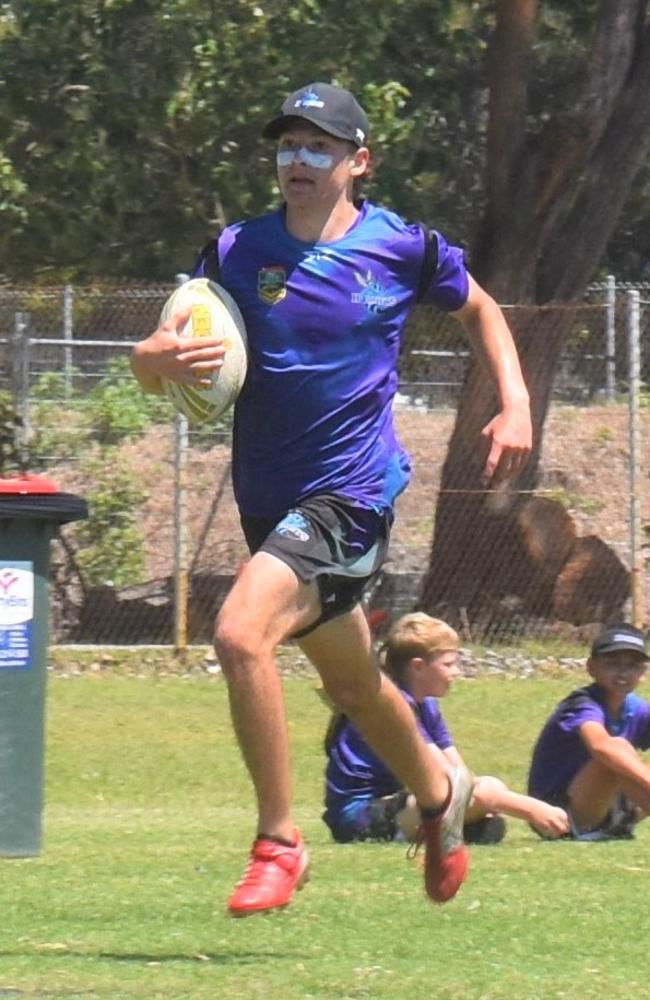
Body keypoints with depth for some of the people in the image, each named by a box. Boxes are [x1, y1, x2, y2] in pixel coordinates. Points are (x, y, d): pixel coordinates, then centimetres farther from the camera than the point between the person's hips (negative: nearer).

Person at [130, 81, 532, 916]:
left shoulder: (401, 248, -4)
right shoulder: (235, 252, 0)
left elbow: (478, 309, 17)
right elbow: (148, 361, -3)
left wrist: (515, 404, 4)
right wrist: (162, 359, -27)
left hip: (351, 495, -5)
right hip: (269, 500, 5)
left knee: (240, 634, -27)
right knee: (354, 686, 21)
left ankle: (278, 842, -14)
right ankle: (438, 792, 52)